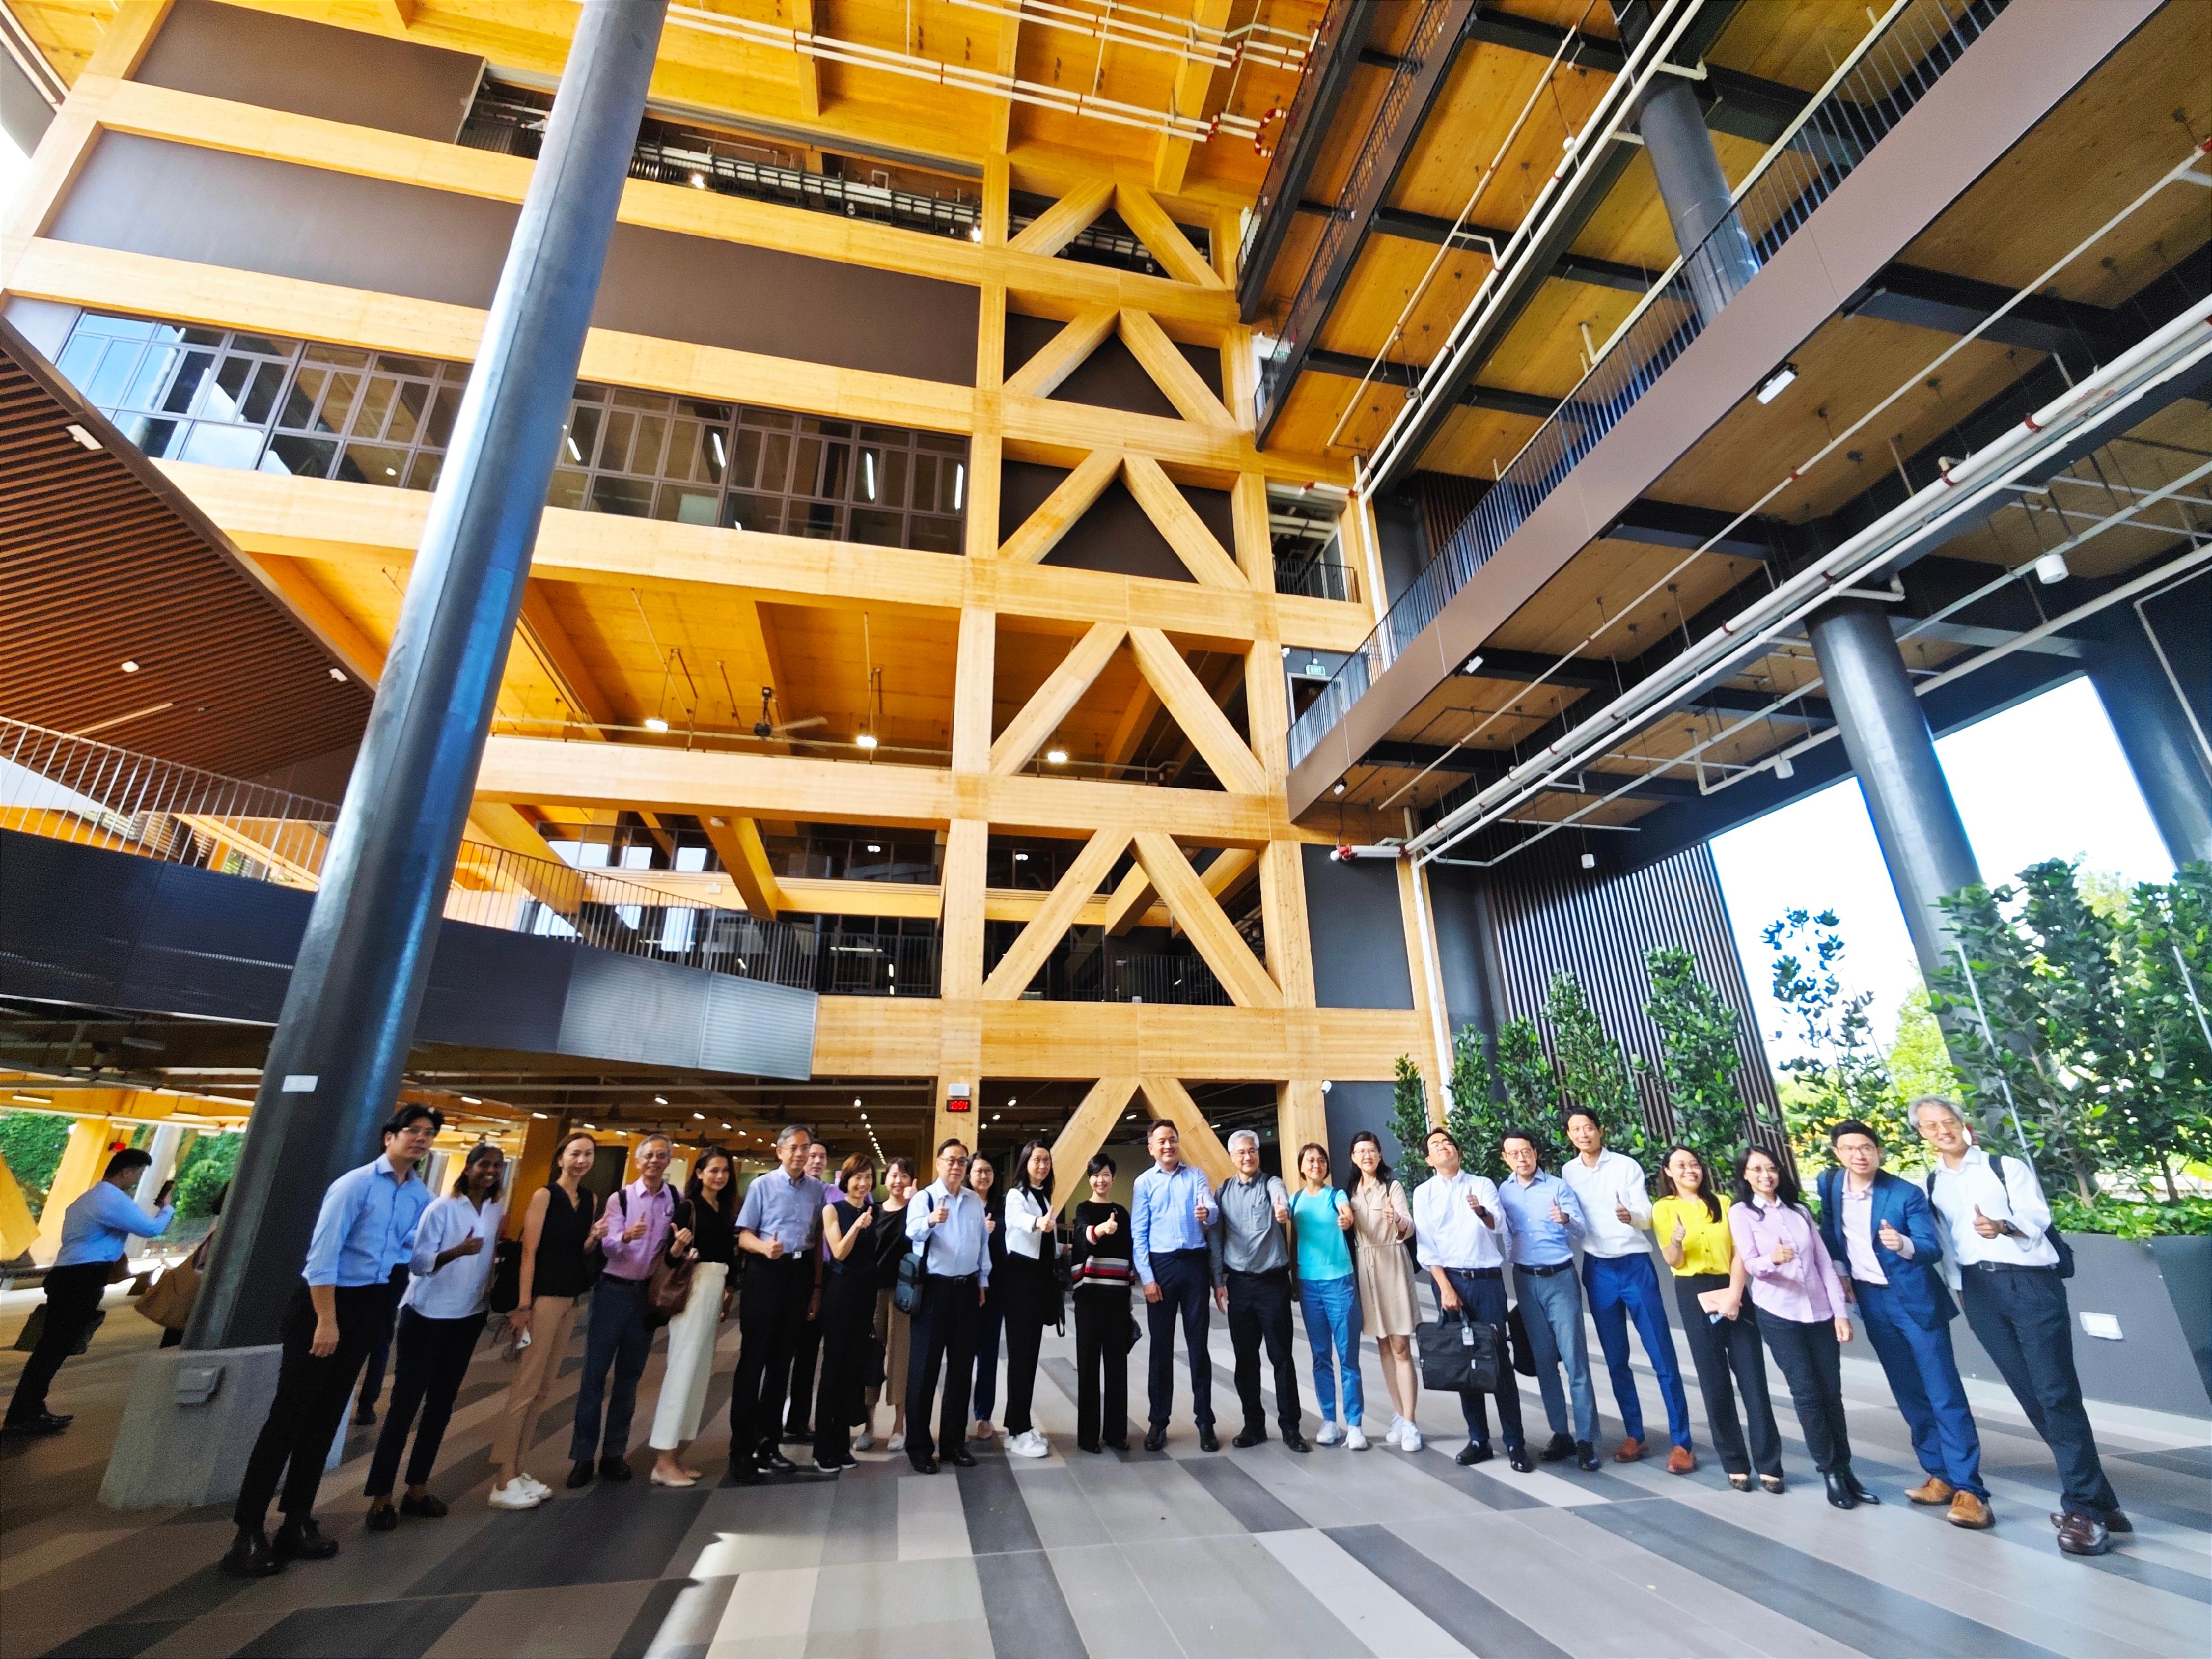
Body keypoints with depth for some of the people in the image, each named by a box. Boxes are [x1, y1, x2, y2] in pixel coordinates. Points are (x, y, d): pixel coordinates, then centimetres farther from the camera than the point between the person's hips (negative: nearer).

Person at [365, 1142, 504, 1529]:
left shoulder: (496, 1211, 1)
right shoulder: (441, 1208, -13)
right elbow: (417, 1261, -17)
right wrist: (457, 1251, -33)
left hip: (468, 1318, 5)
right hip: (427, 1316, -5)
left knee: (441, 1404, 11)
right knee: (405, 1403, 1)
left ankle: (417, 1487, 22)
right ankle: (381, 1496, 12)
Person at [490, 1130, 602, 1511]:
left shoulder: (588, 1198, 10)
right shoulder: (545, 1195, -10)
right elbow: (529, 1251, -14)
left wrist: (594, 1237, -4)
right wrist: (523, 1305, -17)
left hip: (570, 1299, 7)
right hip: (543, 1296, -7)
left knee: (543, 1388, 13)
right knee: (524, 1388, -3)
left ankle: (516, 1467, 22)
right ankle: (503, 1481, 6)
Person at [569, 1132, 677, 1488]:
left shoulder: (676, 1200, 0)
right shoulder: (620, 1197, -5)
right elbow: (608, 1245, -14)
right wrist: (626, 1236, -35)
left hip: (648, 1292, 2)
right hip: (613, 1290, -2)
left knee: (629, 1375, 10)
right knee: (595, 1372, 1)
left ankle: (614, 1453, 21)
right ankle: (583, 1455, 14)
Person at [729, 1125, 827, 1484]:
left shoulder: (818, 1190, 5)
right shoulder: (762, 1185, -4)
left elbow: (819, 1240, 9)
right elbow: (743, 1235, -8)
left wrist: (817, 1285, 8)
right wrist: (764, 1247, -29)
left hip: (801, 1275, 4)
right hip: (766, 1273, -4)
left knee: (782, 1361, 12)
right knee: (753, 1359, 0)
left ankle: (768, 1443, 24)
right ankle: (742, 1450, 10)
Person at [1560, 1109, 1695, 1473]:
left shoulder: (1627, 1166, -6)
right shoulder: (1568, 1172, 2)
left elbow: (1648, 1217, -11)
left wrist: (1631, 1216, -30)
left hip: (1635, 1266, -3)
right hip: (1597, 1270, 3)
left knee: (1663, 1357, 0)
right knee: (1616, 1360, 10)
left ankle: (1681, 1442, 8)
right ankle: (1633, 1435, 21)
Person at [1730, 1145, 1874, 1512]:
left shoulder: (1800, 1211, 11)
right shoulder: (1741, 1212, -3)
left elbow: (1825, 1262, 10)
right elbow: (1751, 1264, -13)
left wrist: (1840, 1311, 1)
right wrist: (1772, 1259, -35)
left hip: (1819, 1312, 4)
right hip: (1778, 1313, -4)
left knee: (1831, 1392, 5)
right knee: (1807, 1392, -3)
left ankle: (1845, 1470, 16)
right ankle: (1829, 1472, 10)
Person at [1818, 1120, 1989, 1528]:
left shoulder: (1906, 1194, -16)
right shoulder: (1830, 1184, -4)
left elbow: (1934, 1249, -18)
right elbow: (1830, 1231, 11)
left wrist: (1904, 1245, -38)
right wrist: (1839, 1272, 4)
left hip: (1915, 1298, -4)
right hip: (1871, 1301, 4)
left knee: (1945, 1394, -3)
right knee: (1910, 1395, 13)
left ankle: (1968, 1489, 2)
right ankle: (1940, 1475, 24)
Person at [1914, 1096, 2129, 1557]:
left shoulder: (2008, 1167, 1)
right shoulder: (1931, 1185, 11)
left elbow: (2036, 1217, -13)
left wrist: (2003, 1227, -32)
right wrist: (1960, 1291, 12)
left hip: (2031, 1282, -4)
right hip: (1980, 1290, 4)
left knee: (2057, 1391, -8)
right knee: (2030, 1394, 3)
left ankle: (2083, 1507, -2)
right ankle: (2093, 1497, 12)